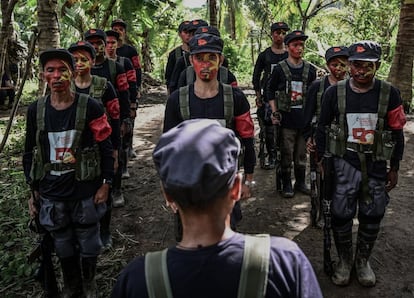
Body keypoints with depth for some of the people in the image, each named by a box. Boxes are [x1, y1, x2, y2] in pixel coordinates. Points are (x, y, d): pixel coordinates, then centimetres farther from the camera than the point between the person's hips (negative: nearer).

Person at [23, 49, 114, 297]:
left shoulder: (90, 106, -10)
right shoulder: (36, 110, 0)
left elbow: (105, 147, -6)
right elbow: (30, 153, 7)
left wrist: (105, 184, -7)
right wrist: (33, 190, 8)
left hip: (86, 192, -2)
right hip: (51, 195, 3)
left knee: (89, 246, 12)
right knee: (63, 247, 17)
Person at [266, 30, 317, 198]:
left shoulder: (310, 70, 8)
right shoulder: (280, 69, -2)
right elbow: (270, 91, 4)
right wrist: (274, 112, -5)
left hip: (304, 118, 3)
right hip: (286, 117, -3)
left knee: (302, 153, 11)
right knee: (286, 154, 2)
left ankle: (300, 183, 25)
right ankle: (286, 185, 15)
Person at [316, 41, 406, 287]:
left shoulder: (389, 94, -5)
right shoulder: (334, 93, -4)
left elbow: (397, 133, 2)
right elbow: (323, 128, 4)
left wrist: (394, 168, 4)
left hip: (376, 165, 1)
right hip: (344, 162, 0)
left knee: (372, 216, 10)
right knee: (341, 214, 0)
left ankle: (363, 260, 32)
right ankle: (345, 259, 25)